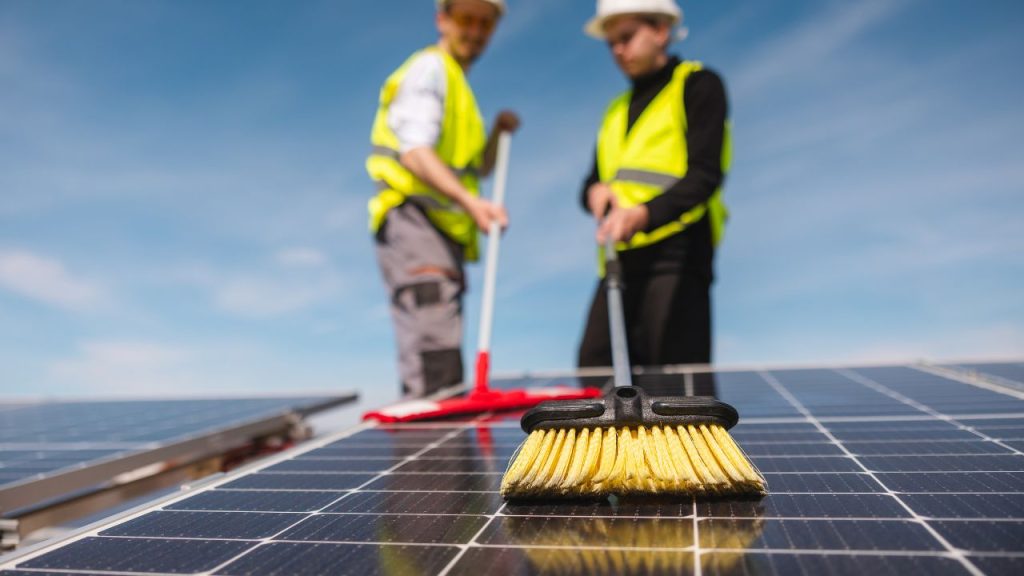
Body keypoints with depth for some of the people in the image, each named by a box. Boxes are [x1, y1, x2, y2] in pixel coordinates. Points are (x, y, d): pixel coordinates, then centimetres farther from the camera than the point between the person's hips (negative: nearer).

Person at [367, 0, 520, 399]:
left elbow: (478, 169, 30)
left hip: (443, 231, 10)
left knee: (446, 378, 10)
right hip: (413, 220, -10)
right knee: (434, 367, -22)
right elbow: (415, 153, -19)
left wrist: (499, 131, 13)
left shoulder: (456, 83, 27)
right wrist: (469, 200, -33)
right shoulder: (430, 68, -2)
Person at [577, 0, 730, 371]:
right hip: (620, 258, 7)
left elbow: (704, 176, -9)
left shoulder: (697, 85, 4)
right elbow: (594, 181, 23)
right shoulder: (617, 109, 26)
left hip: (676, 253, -6)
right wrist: (596, 191, -2)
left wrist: (645, 214, -25)